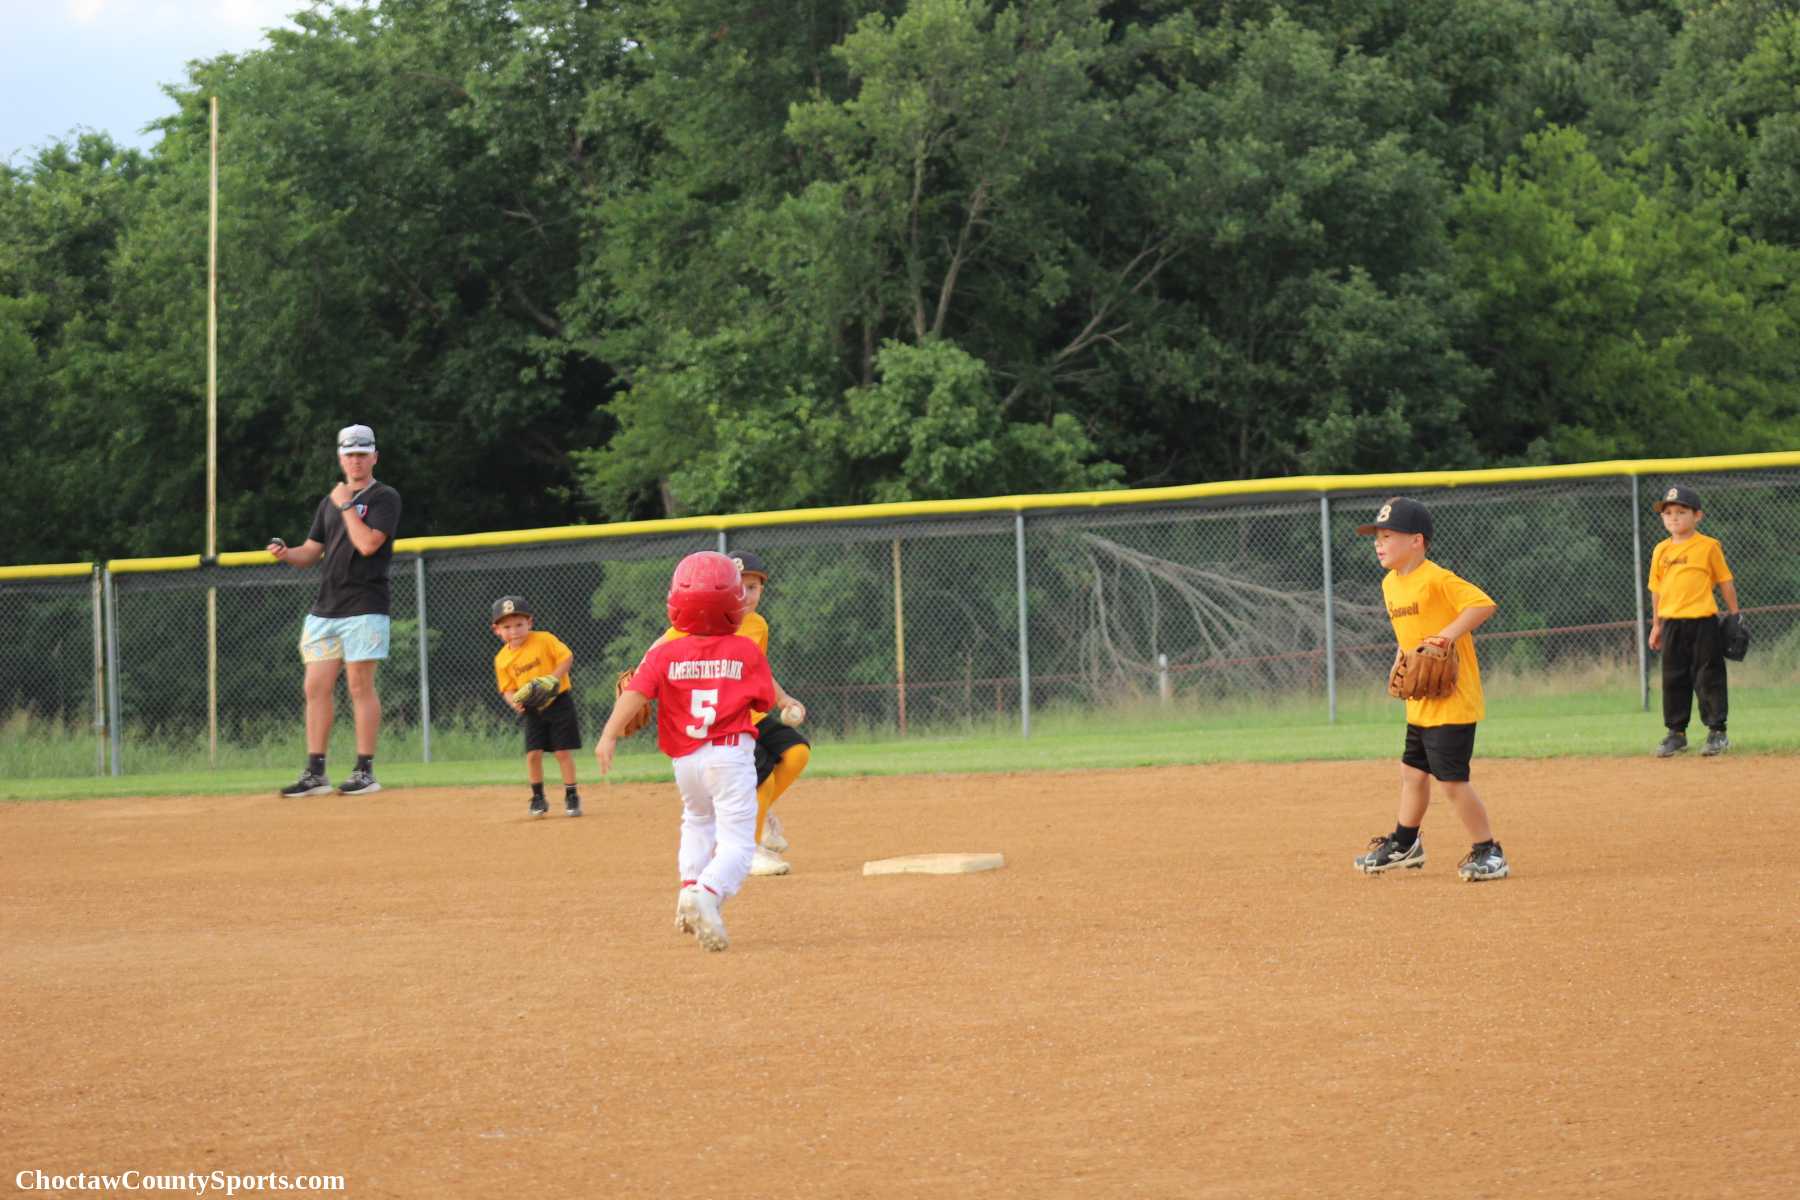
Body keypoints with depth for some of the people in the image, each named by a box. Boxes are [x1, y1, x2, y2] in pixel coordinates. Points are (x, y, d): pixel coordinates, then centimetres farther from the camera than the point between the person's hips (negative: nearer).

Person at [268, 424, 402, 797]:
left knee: (361, 686, -6)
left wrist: (346, 505, -10)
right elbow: (312, 551, 20)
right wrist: (286, 553, 0)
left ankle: (365, 771, -1)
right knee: (316, 687, 1)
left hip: (363, 608, -7)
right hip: (324, 609, 7)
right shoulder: (330, 501, 19)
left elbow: (368, 543, -17)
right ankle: (315, 774, 4)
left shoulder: (384, 498, -2)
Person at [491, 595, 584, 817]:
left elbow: (567, 657, -11)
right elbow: (507, 688, 2)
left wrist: (553, 678, -23)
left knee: (562, 751, -3)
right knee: (533, 753, -4)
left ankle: (572, 796, 9)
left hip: (559, 701, -3)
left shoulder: (544, 640, -10)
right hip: (533, 710, 3)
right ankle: (538, 797, 13)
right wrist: (514, 702, -20)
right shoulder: (502, 659, -2)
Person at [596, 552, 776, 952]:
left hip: (685, 760, 3)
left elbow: (635, 692, -14)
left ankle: (690, 884, 15)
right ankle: (707, 894, -34)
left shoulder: (665, 653, 0)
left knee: (697, 821, 32)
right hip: (731, 755, -3)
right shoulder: (747, 651, -2)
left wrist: (609, 735, -21)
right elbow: (766, 701, 6)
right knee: (736, 843, -8)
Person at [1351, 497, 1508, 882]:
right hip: (1420, 703, 9)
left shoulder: (1437, 580, -17)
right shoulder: (1390, 585, 12)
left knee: (1451, 779, -8)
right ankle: (1405, 843, 37)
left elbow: (1484, 604, -24)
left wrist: (1450, 633, -29)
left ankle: (1488, 852, 2)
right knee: (1413, 772, 20)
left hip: (1452, 701, -9)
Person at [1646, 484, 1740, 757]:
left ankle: (1717, 732, 7)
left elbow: (1725, 582, 2)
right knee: (1674, 680, 9)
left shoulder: (1708, 546, -4)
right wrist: (1656, 626, 15)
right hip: (1672, 623, 4)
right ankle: (1676, 733, 18)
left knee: (1708, 678, 0)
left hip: (1702, 621, -4)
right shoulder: (1661, 550, 9)